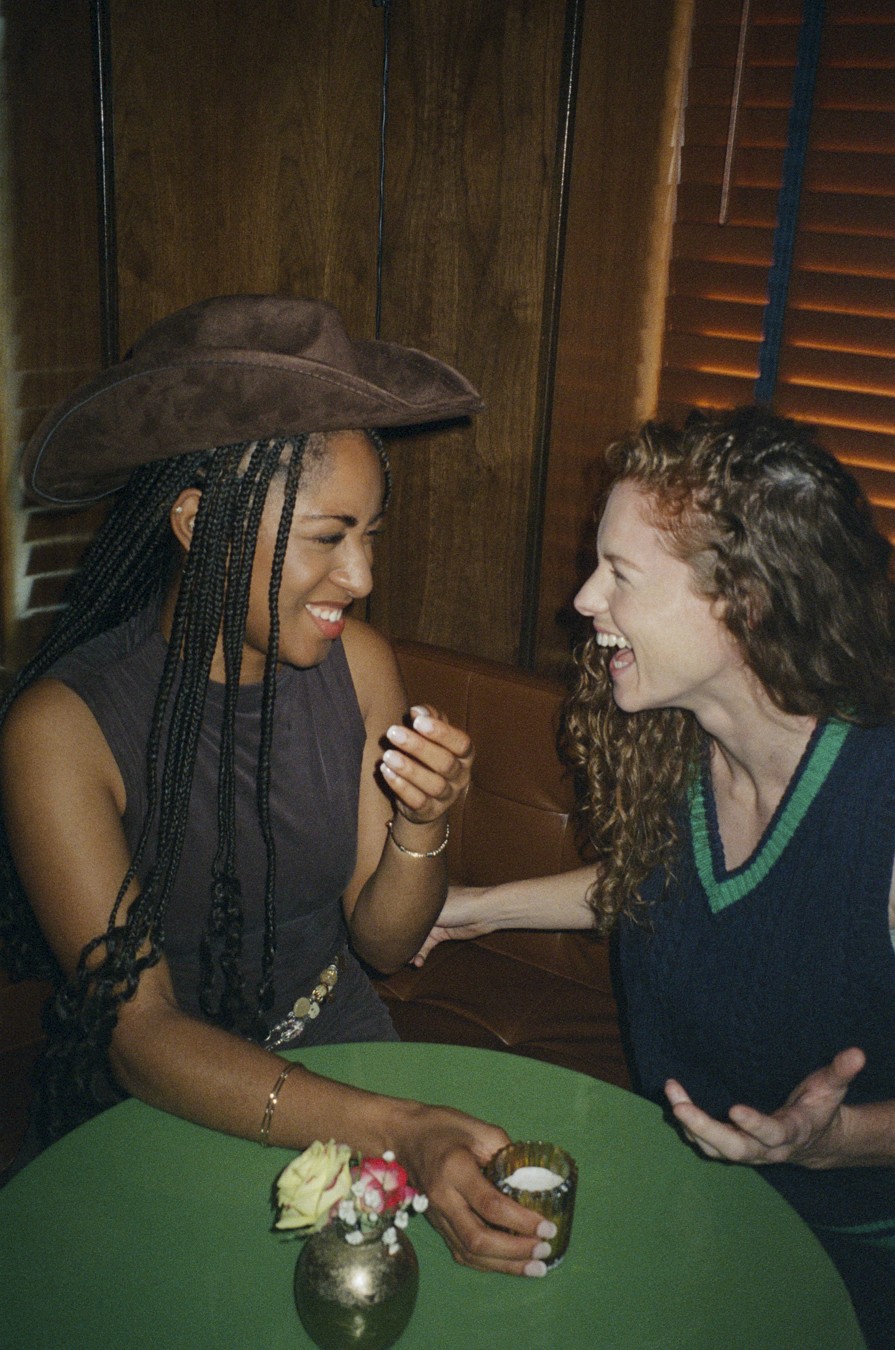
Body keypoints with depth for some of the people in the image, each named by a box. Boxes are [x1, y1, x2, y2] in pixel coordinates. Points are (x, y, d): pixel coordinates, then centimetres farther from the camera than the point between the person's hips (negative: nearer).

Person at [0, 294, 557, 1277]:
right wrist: (396, 1130, -34)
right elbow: (140, 1032, -23)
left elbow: (383, 943, -2)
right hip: (150, 1104, -3)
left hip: (332, 1045, 3)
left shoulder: (357, 663, -10)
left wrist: (422, 826, -24)